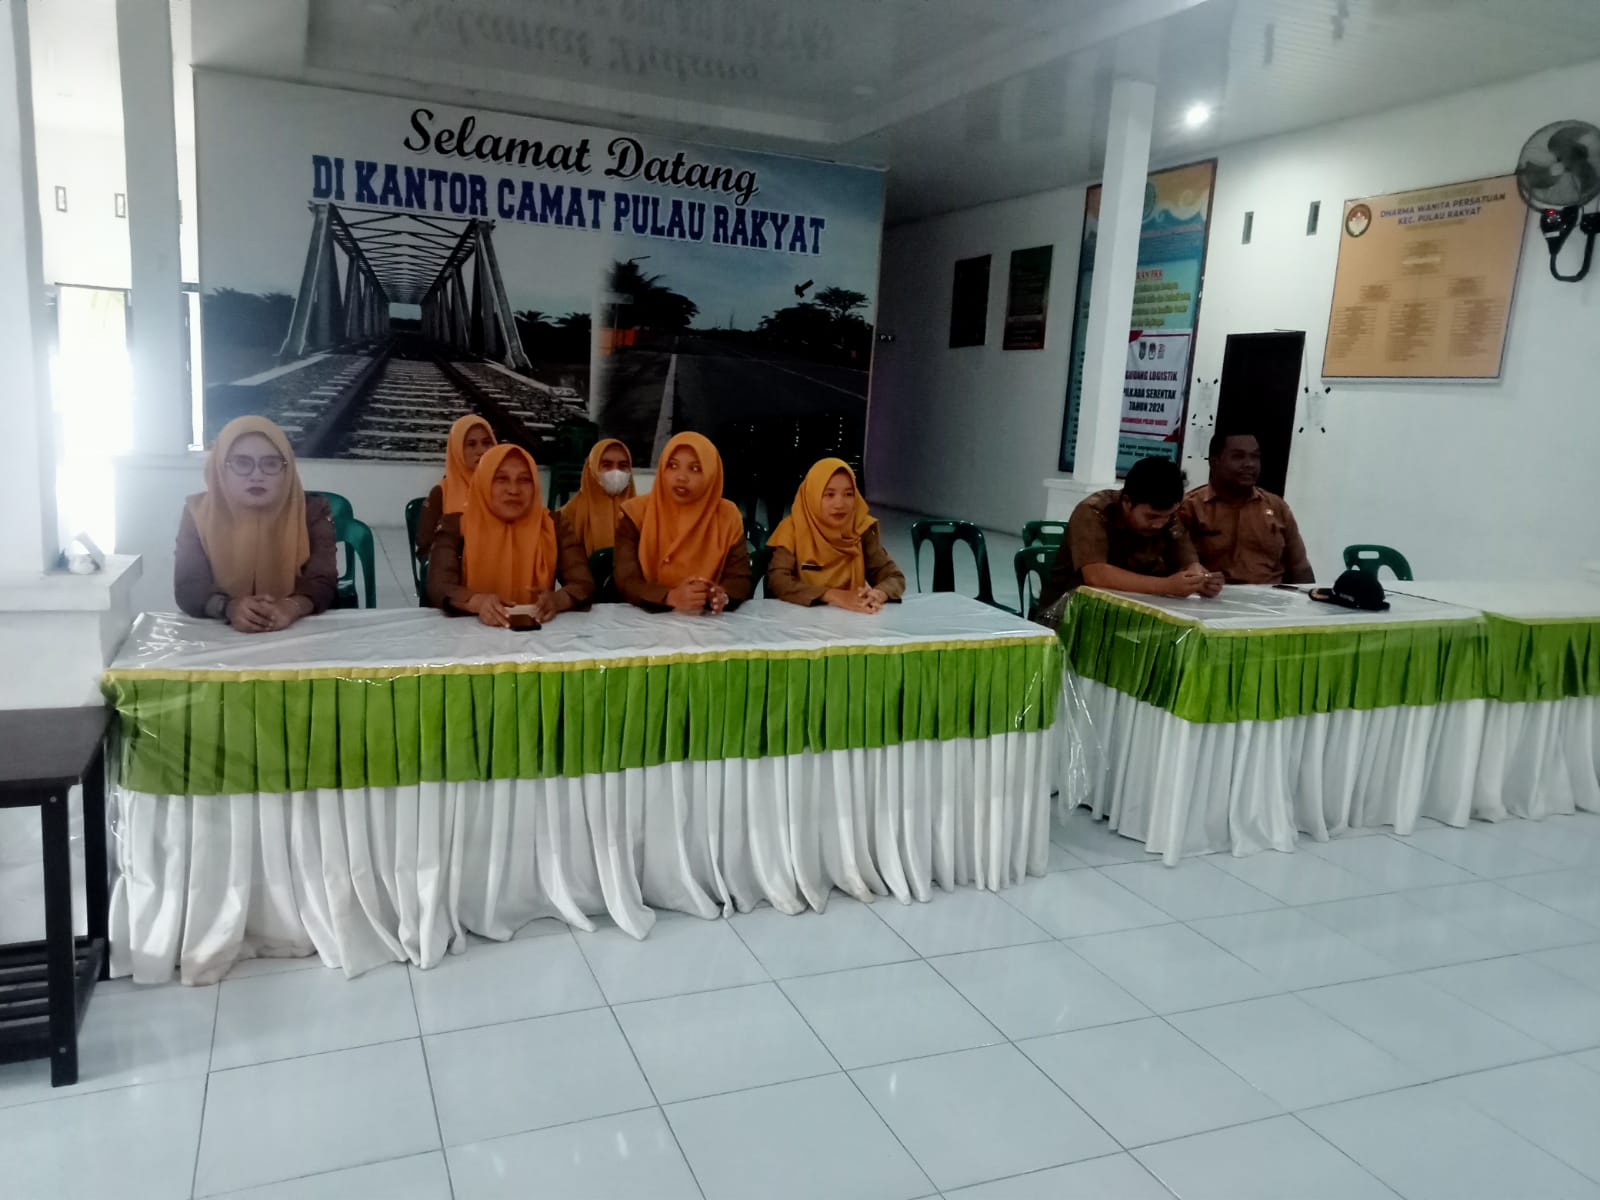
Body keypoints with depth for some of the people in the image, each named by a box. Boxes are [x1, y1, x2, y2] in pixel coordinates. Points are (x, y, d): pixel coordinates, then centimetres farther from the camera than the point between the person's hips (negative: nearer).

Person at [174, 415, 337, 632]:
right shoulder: (197, 513, 1)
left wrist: (291, 607, -30)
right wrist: (229, 607, -27)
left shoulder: (313, 511, -1)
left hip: (298, 632, -1)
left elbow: (323, 583, -9)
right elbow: (188, 587, -6)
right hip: (219, 634, 1)